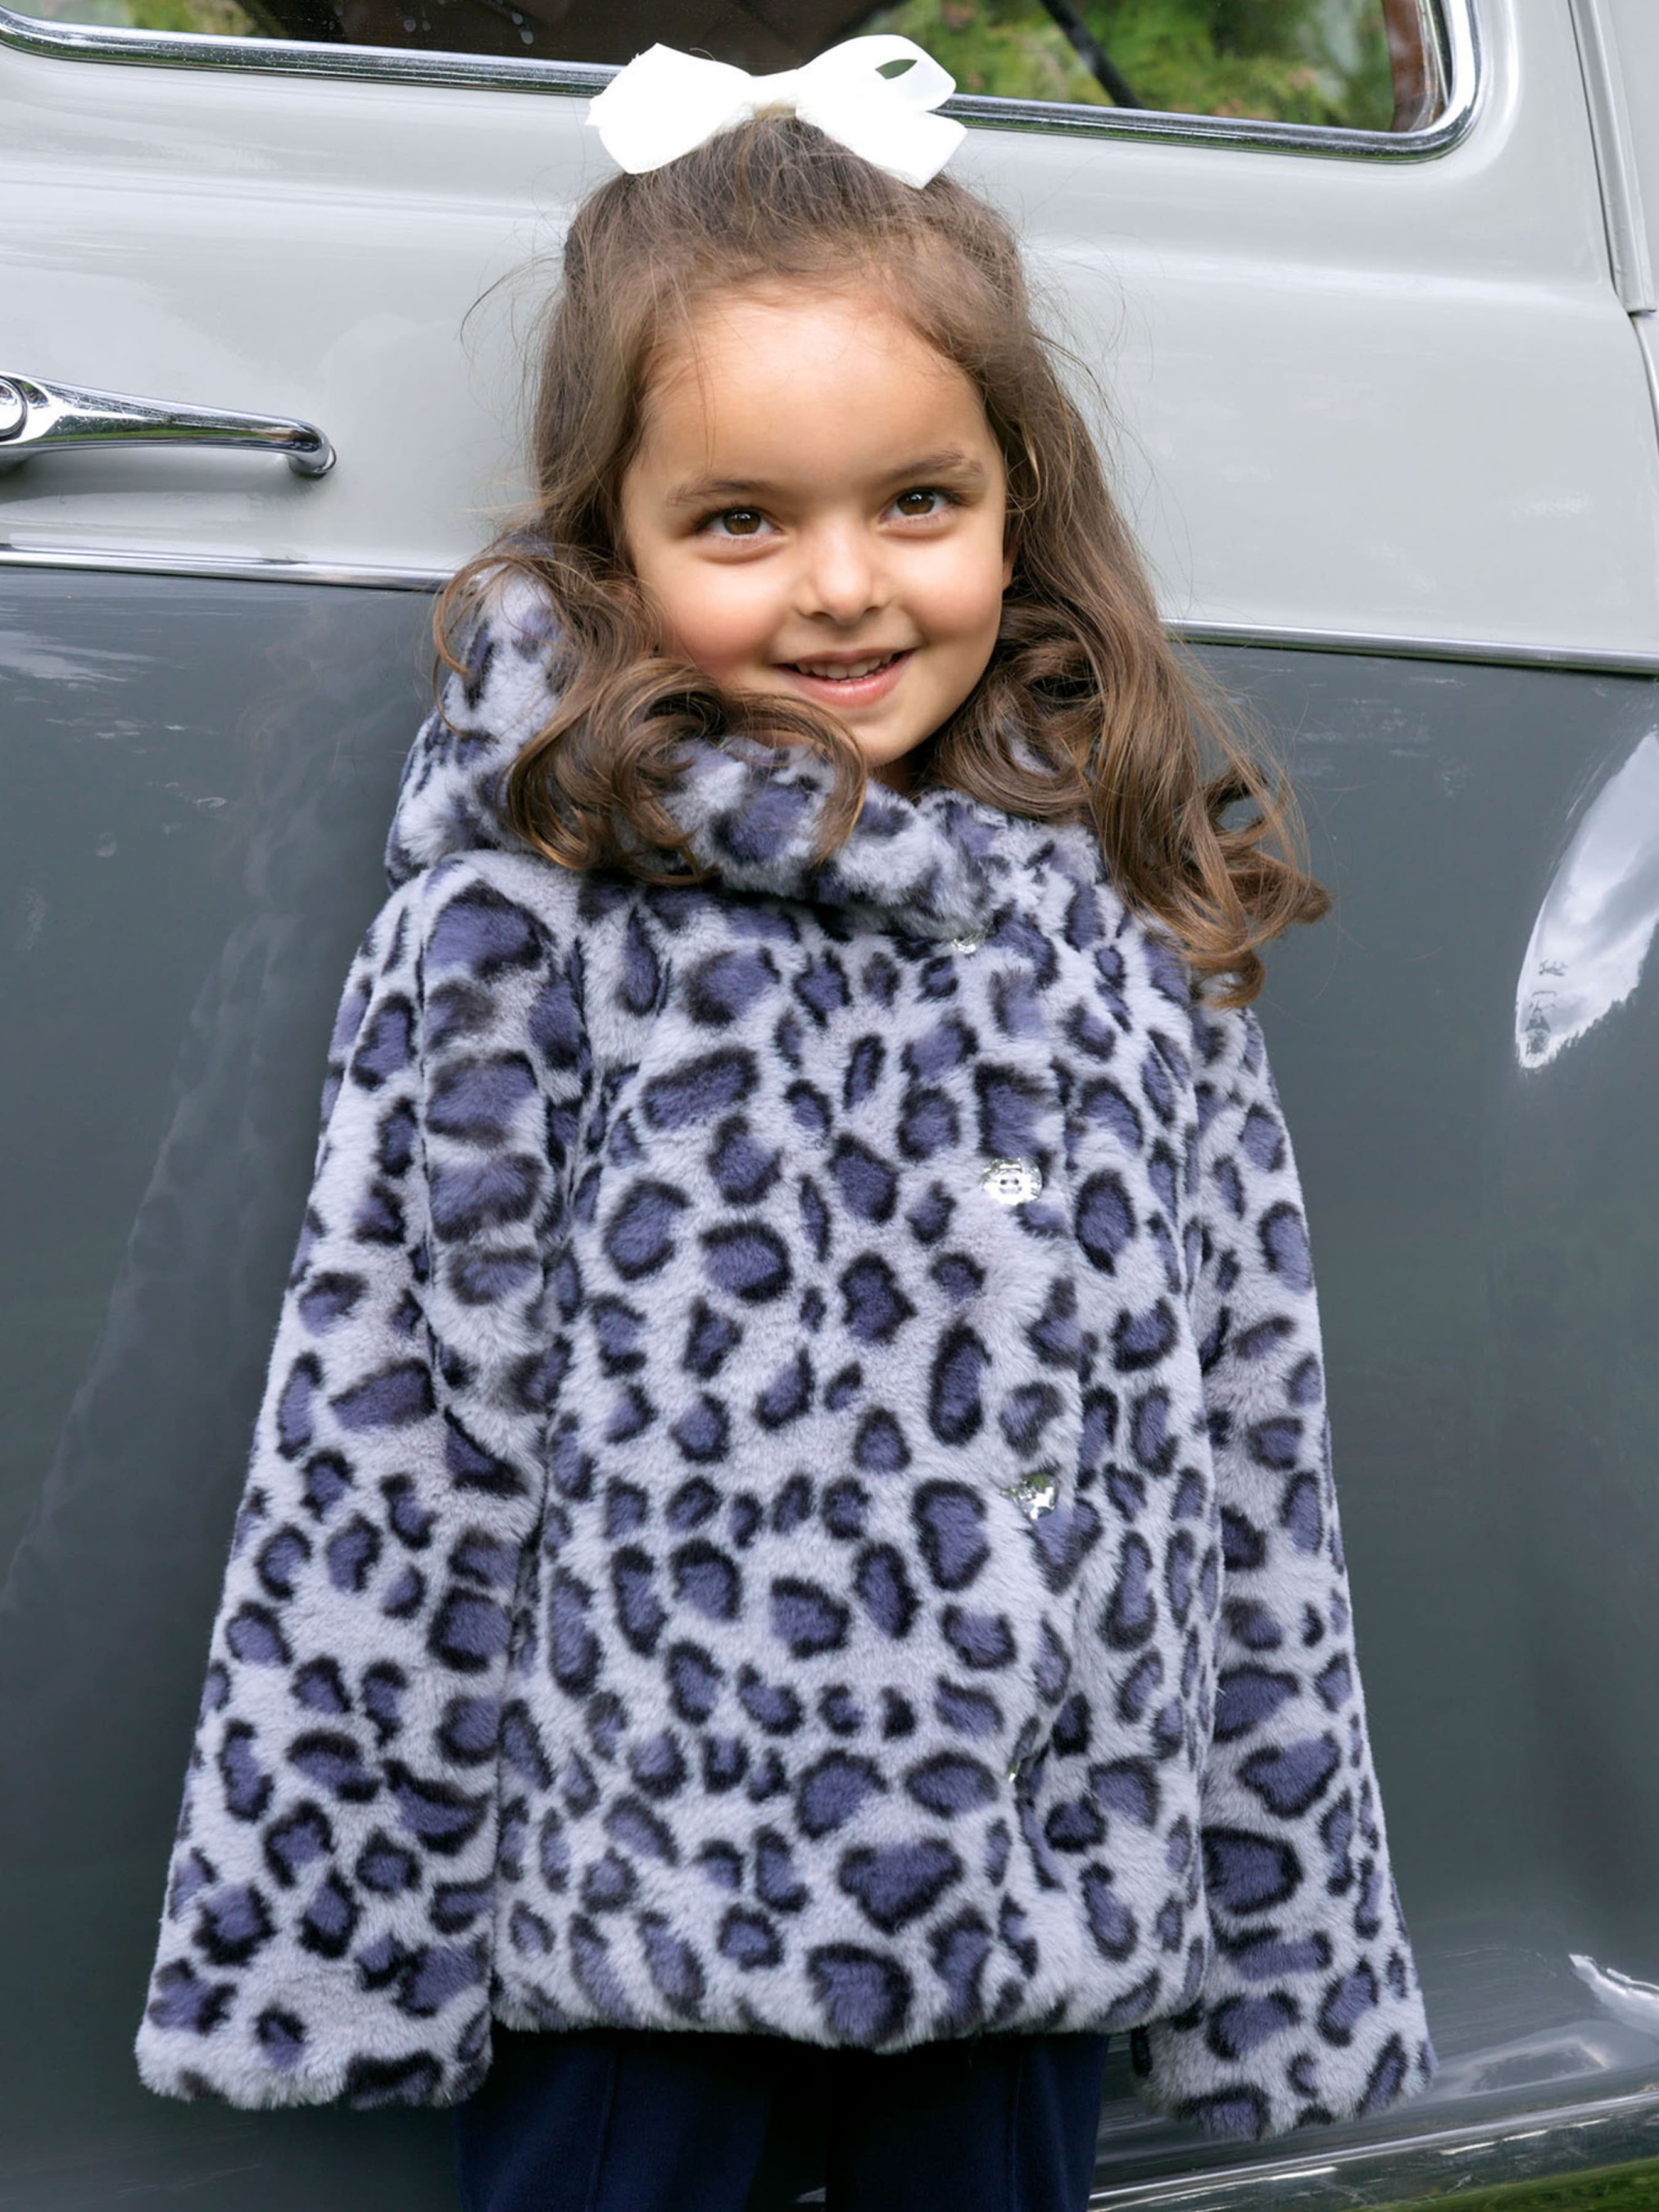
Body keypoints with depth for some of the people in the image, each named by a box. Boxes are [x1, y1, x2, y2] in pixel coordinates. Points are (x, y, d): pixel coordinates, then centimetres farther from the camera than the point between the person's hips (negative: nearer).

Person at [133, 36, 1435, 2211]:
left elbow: (1252, 1435, 7)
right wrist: (342, 1929, -8)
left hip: (1040, 1878, 4)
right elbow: (385, 1425, -7)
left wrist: (1286, 1945, 8)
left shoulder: (1132, 908, 4)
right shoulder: (525, 904, -7)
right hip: (637, 1860, -3)